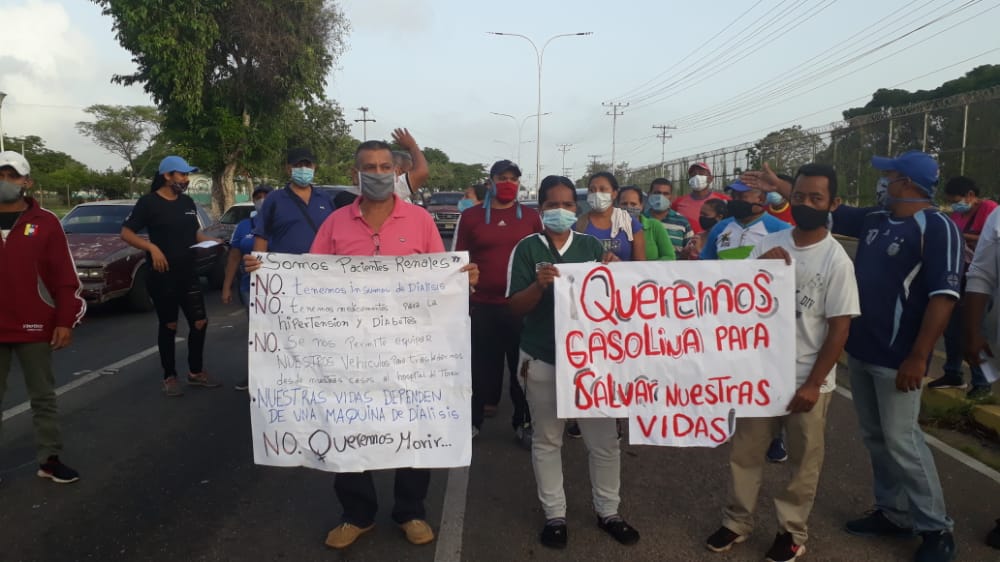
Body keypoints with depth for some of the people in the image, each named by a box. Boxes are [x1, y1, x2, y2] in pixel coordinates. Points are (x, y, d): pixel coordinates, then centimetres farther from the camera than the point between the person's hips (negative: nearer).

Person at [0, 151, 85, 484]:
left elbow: (65, 278, -3)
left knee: (43, 397, 9)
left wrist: (65, 321, -7)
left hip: (35, 327, -2)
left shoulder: (45, 222, -2)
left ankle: (49, 460, 18)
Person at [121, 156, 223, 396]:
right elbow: (126, 233, -11)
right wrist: (152, 247, -25)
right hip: (162, 275, -5)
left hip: (189, 274, 6)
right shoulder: (149, 202, -9)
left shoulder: (188, 202, 9)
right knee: (168, 326, 3)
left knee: (200, 322, 6)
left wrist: (211, 240, 0)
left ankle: (196, 372, 21)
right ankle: (169, 377, 18)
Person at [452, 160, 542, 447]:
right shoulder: (470, 216, 3)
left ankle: (523, 423, 23)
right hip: (481, 304, 0)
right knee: (480, 364, 10)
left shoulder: (532, 217, 5)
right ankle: (472, 420, 25)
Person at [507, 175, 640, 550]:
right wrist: (540, 285, -25)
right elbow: (516, 307, -7)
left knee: (604, 440, 9)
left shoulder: (591, 245, 3)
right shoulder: (527, 248, -4)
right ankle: (554, 515, 28)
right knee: (547, 440, 12)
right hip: (542, 359, -1)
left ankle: (607, 511, 29)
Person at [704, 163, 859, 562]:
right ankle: (737, 522, 31)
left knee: (803, 461, 12)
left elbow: (839, 328, -11)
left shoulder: (836, 259, -11)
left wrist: (813, 383, -12)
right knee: (744, 451, 13)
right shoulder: (770, 244, 0)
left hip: (806, 380, -3)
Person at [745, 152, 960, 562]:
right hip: (859, 350, 8)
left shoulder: (937, 228, -14)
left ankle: (936, 529, 16)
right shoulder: (874, 221, 8)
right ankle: (893, 513, 30)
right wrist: (780, 187, 21)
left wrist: (918, 357, -23)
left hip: (897, 358, -8)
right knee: (874, 437, 15)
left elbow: (943, 295, -20)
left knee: (901, 440, -2)